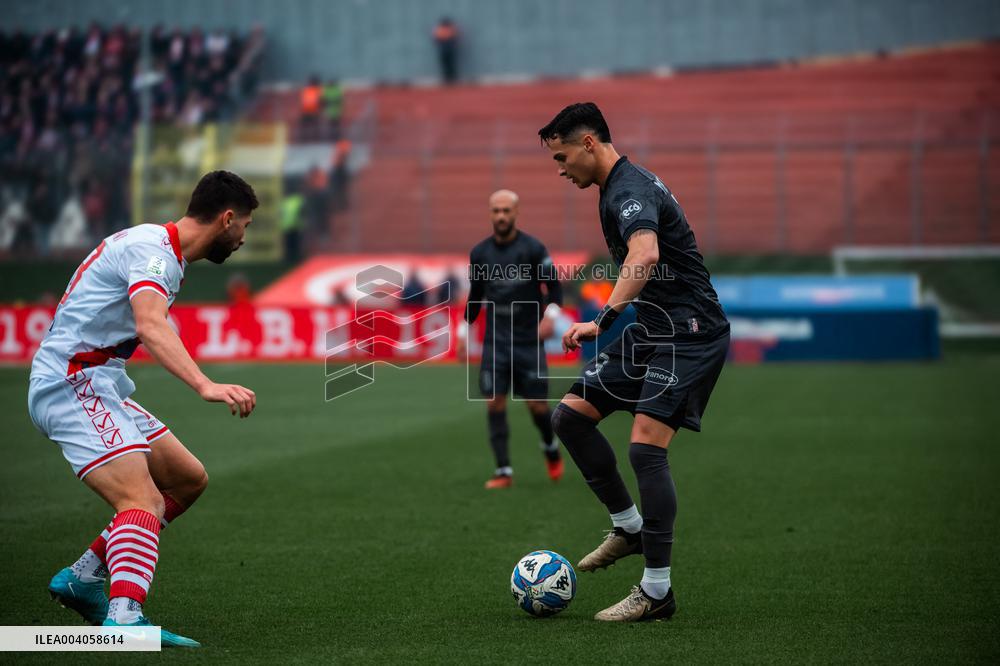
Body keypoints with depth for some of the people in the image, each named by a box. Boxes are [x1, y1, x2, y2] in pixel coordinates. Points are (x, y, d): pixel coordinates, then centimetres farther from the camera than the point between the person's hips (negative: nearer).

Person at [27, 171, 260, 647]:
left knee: (188, 479, 14)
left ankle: (82, 577, 18)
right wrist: (206, 387, -47)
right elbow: (150, 325, -34)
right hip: (71, 386, -10)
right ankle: (124, 618, -43)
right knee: (142, 503, -25)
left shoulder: (158, 248, 17)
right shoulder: (153, 250, -16)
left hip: (96, 386, 10)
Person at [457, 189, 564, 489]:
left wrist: (550, 314, -21)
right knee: (495, 403, -7)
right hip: (495, 342, 3)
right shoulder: (479, 253, 5)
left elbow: (554, 287, -4)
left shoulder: (533, 249, -6)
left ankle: (551, 448, 30)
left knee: (536, 405, -1)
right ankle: (504, 471, -1)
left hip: (528, 341, -2)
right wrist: (464, 332, 16)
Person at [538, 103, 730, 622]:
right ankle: (628, 526, 18)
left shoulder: (630, 190, -18)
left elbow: (645, 255, -39)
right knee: (570, 415, 6)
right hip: (651, 330, 10)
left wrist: (603, 320, -44)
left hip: (689, 334, -10)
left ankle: (657, 591, -10)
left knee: (646, 448, -17)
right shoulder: (618, 187, 15)